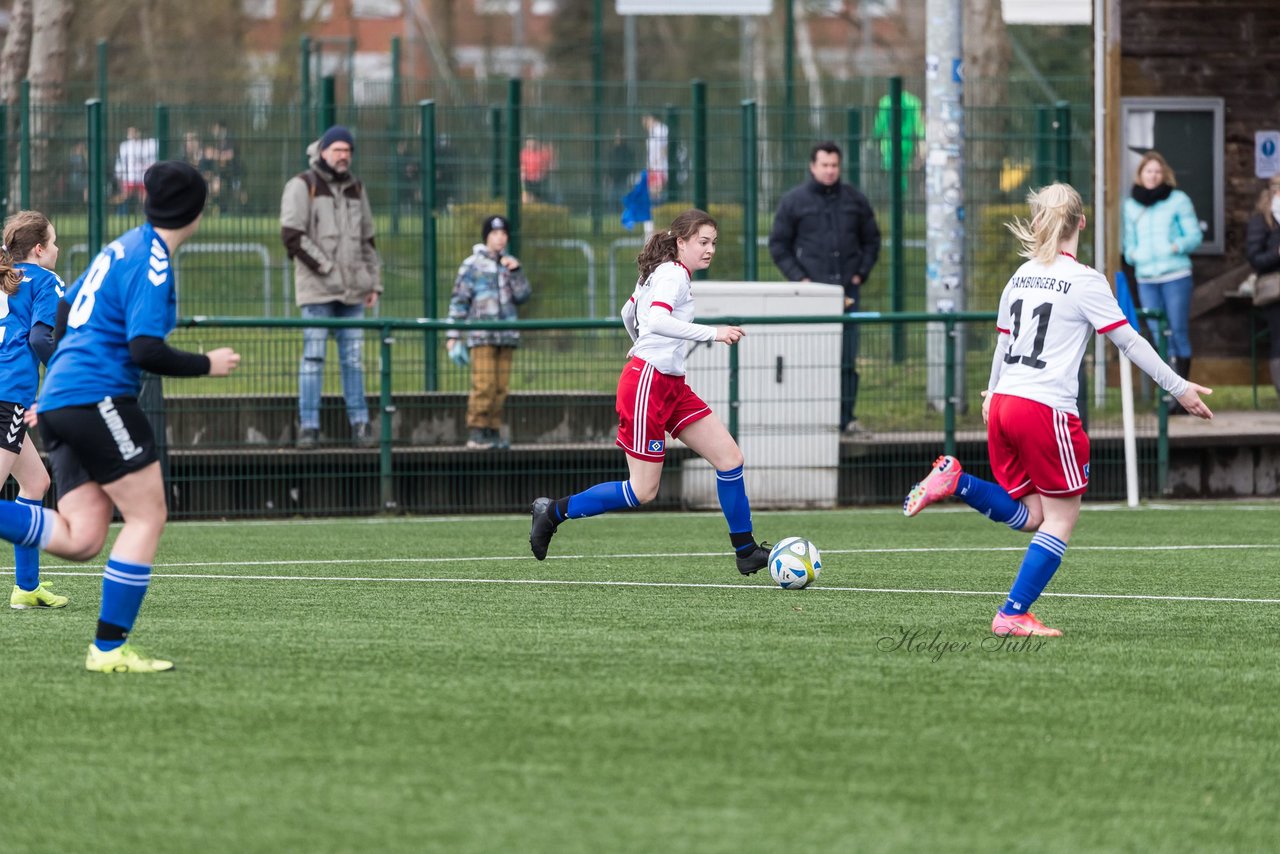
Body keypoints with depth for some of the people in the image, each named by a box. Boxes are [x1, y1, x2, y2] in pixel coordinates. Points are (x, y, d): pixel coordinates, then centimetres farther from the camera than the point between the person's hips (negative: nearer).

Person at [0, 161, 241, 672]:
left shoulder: (126, 246, 17)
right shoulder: (153, 263, -12)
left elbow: (65, 310, 28)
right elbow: (146, 350, -21)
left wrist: (53, 392, 35)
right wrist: (206, 365, -6)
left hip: (59, 398, 9)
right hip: (97, 397, -9)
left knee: (80, 539, 3)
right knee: (147, 516, -2)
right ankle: (109, 648, -4)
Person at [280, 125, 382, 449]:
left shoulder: (355, 188, 18)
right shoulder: (302, 186, -1)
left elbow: (367, 240, 24)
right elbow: (291, 235, -11)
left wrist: (374, 283, 17)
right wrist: (326, 267, -12)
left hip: (352, 289, 5)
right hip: (317, 289, -5)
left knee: (353, 358, 5)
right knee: (314, 356, -6)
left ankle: (360, 423, 7)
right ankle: (308, 426, -4)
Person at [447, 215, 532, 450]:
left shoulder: (508, 264, 15)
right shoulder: (473, 265, 1)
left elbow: (522, 296, 10)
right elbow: (459, 300, 0)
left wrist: (516, 271, -5)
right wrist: (453, 336, -5)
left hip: (506, 336, 5)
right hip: (481, 336, -5)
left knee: (501, 387, 2)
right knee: (484, 385, -13)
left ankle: (493, 432, 7)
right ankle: (476, 433, -10)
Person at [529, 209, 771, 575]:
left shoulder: (664, 272, 15)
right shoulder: (673, 275, -13)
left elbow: (628, 313, 30)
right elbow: (657, 321, -31)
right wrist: (712, 333, -34)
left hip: (672, 386, 10)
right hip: (646, 384, -10)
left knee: (730, 458, 2)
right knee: (642, 492, -6)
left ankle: (746, 551, 10)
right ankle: (553, 512, 8)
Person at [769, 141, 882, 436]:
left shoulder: (854, 199, 10)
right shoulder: (793, 201, 3)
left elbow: (871, 239, 20)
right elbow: (778, 245, 5)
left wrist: (861, 273, 7)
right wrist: (798, 277, -5)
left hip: (848, 290, 3)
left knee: (847, 360, 1)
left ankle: (846, 418, 7)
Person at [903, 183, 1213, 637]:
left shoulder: (1021, 276, 13)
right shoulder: (1084, 281, -7)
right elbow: (1129, 341, -6)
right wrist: (1179, 388, 0)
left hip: (1003, 406, 7)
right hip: (1047, 410, -7)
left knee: (1029, 514, 16)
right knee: (1062, 516, 2)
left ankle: (953, 480, -3)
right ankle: (1013, 615, -4)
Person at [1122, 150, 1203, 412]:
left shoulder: (1178, 200, 3)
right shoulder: (1131, 205, 15)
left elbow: (1195, 235, 2)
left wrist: (1178, 246, -16)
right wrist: (1131, 253, 2)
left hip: (1176, 274, -4)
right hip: (1146, 277, 4)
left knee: (1179, 332, -4)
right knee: (1159, 336, 1)